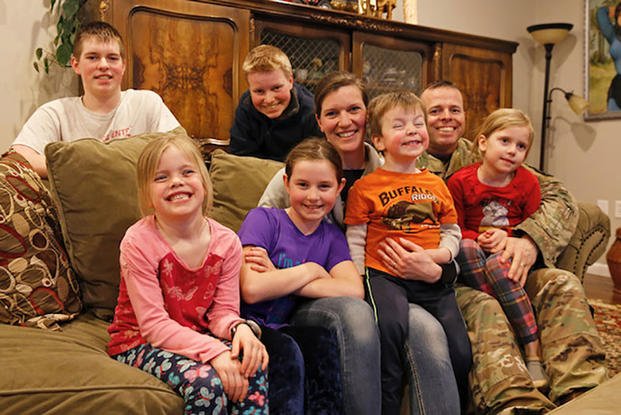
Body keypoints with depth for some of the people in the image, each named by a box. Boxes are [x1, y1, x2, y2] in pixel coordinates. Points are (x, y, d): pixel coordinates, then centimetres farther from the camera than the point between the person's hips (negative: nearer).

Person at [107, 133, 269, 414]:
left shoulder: (226, 242, -6)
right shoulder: (138, 243, -18)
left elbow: (223, 312, -3)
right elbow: (154, 325, -21)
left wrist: (240, 328, -28)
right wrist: (214, 350, -32)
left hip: (197, 338, 4)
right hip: (140, 343, -3)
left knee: (252, 365, -24)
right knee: (205, 381, -30)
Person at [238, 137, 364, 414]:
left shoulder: (333, 238, 10)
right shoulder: (263, 219, -2)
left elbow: (354, 291, -12)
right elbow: (252, 290, -18)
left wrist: (279, 278, -15)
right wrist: (311, 270, -8)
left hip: (291, 330, 4)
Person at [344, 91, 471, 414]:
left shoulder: (436, 184, 17)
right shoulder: (364, 188, 5)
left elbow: (452, 231, 18)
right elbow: (355, 242, 4)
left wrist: (442, 254, -3)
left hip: (433, 278, 4)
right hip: (384, 274, -3)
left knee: (460, 352, -5)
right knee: (391, 324, -34)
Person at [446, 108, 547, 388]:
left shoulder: (527, 182, 7)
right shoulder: (459, 181, 1)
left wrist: (507, 237, -14)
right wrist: (480, 239, -17)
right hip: (472, 258, 1)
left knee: (497, 264, -35)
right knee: (465, 247, -35)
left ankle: (533, 353, -32)